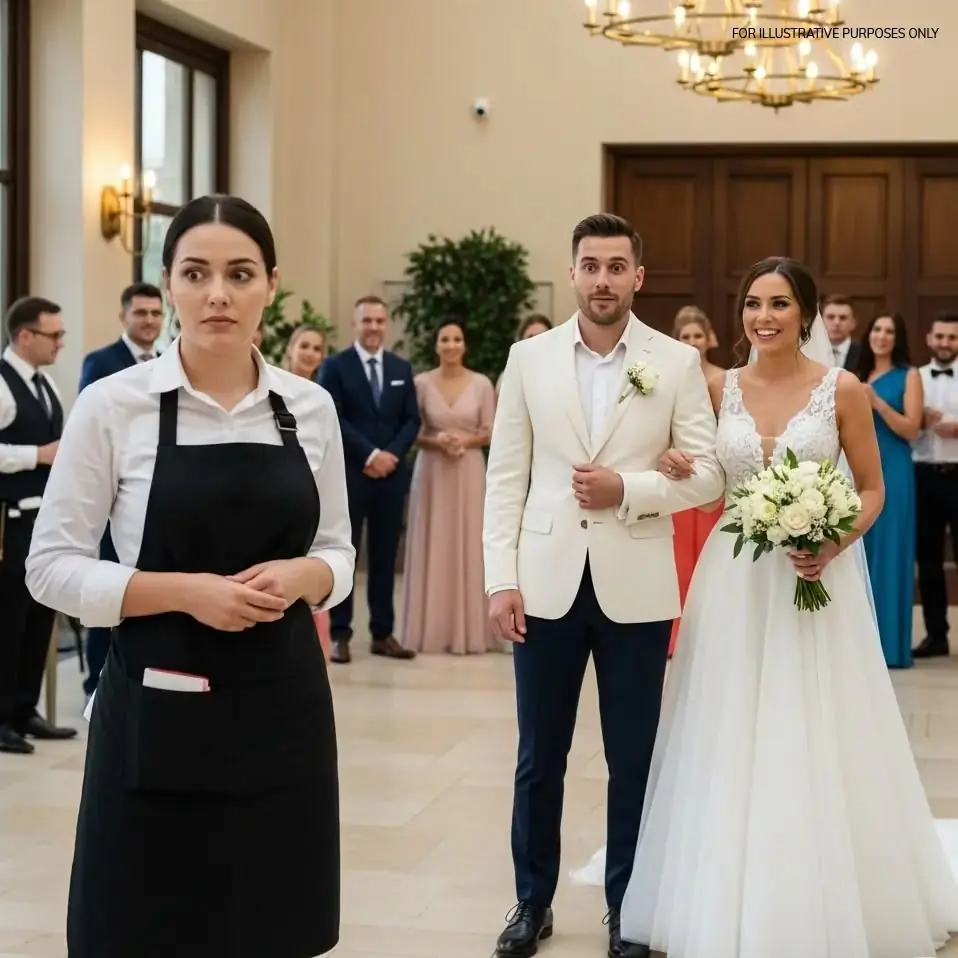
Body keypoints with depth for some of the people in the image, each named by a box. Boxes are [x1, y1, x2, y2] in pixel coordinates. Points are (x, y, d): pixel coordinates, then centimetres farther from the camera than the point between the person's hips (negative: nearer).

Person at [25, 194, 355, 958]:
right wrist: (184, 590, -19)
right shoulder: (113, 404, -7)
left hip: (282, 705, 4)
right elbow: (52, 566, -6)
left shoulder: (311, 406, 4)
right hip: (158, 715, -3)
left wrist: (300, 577, -10)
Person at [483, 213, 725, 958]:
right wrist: (501, 578, -4)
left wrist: (628, 489, -16)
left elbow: (709, 473, -1)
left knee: (634, 761, 8)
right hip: (547, 583, 1)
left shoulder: (678, 362, 0)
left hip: (635, 588, -1)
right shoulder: (529, 358, 4)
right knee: (539, 757, 10)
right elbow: (506, 476, 3)